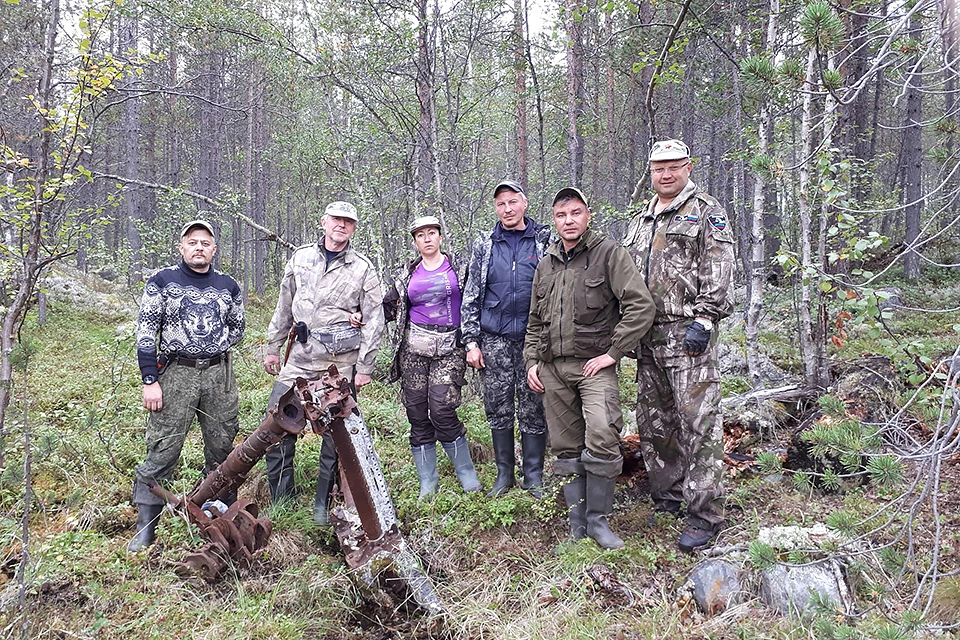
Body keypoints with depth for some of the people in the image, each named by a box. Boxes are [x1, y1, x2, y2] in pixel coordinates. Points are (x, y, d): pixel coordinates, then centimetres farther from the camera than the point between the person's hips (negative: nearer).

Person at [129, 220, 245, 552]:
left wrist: (210, 351, 7)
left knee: (222, 450, 9)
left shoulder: (228, 286, 10)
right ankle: (145, 530, 6)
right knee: (162, 452, -4)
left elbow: (236, 329, 20)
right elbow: (145, 333, -2)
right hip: (175, 375, -3)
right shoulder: (161, 281, 2)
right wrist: (150, 381, -9)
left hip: (220, 374, 3)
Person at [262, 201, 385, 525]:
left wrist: (365, 367, -5)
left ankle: (323, 503, 15)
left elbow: (374, 320, -1)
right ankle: (280, 498, 11)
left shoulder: (363, 267, 1)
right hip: (302, 352, 3)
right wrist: (273, 347, 17)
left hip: (342, 357, -3)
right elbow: (284, 307, 18)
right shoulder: (300, 258, 11)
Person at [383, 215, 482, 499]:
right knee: (417, 413, 2)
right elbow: (389, 304, 21)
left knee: (442, 410, -13)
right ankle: (427, 482, 13)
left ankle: (466, 472, 6)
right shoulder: (408, 273, 12)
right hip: (414, 347, 3)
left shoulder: (456, 265, 5)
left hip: (448, 347, -3)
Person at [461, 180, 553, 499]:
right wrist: (471, 342, 2)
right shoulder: (484, 245, 8)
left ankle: (533, 475, 15)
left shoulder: (545, 240, 4)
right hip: (494, 339, 2)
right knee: (498, 409, 7)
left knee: (533, 410, 2)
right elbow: (471, 296, 9)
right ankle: (504, 473, 20)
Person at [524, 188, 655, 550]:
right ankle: (577, 524, 17)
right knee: (567, 448, 7)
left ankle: (598, 519, -3)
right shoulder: (545, 265, 16)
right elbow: (535, 322, 24)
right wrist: (531, 361, 13)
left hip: (594, 364, -5)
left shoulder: (609, 254, -3)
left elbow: (641, 306, -11)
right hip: (552, 369, 5)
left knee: (601, 436, -21)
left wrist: (613, 352, -13)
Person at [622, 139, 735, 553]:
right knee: (653, 423, 12)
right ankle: (667, 500, 26)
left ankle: (704, 515, 0)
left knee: (699, 424, -7)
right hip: (647, 339, 7)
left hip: (688, 334, -7)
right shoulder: (640, 222, 21)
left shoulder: (706, 213, 0)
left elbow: (719, 275, -9)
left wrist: (704, 320, -18)